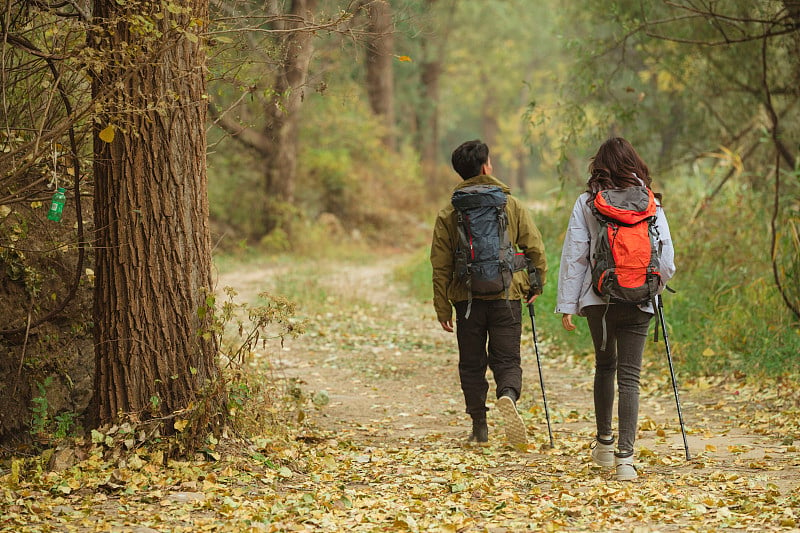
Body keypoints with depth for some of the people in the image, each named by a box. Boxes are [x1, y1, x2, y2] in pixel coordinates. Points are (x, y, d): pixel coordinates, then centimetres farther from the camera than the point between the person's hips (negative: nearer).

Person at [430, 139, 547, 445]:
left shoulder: (449, 214, 2)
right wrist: (536, 284, 15)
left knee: (472, 363, 12)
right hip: (506, 295, -1)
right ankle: (508, 396, -28)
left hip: (467, 298, 1)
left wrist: (443, 307, 5)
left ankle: (479, 427, 13)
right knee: (506, 359, 4)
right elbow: (535, 248, 1)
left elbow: (441, 265, 1)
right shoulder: (511, 205, 2)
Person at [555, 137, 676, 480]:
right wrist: (653, 287, 18)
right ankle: (624, 456, -10)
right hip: (638, 301, -1)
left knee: (604, 366, 21)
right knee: (629, 376, 0)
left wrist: (567, 305, 3)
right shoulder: (650, 204, 1)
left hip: (598, 298, 1)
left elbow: (574, 255, -1)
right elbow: (666, 258, -1)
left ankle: (604, 443, 29)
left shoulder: (586, 203, 0)